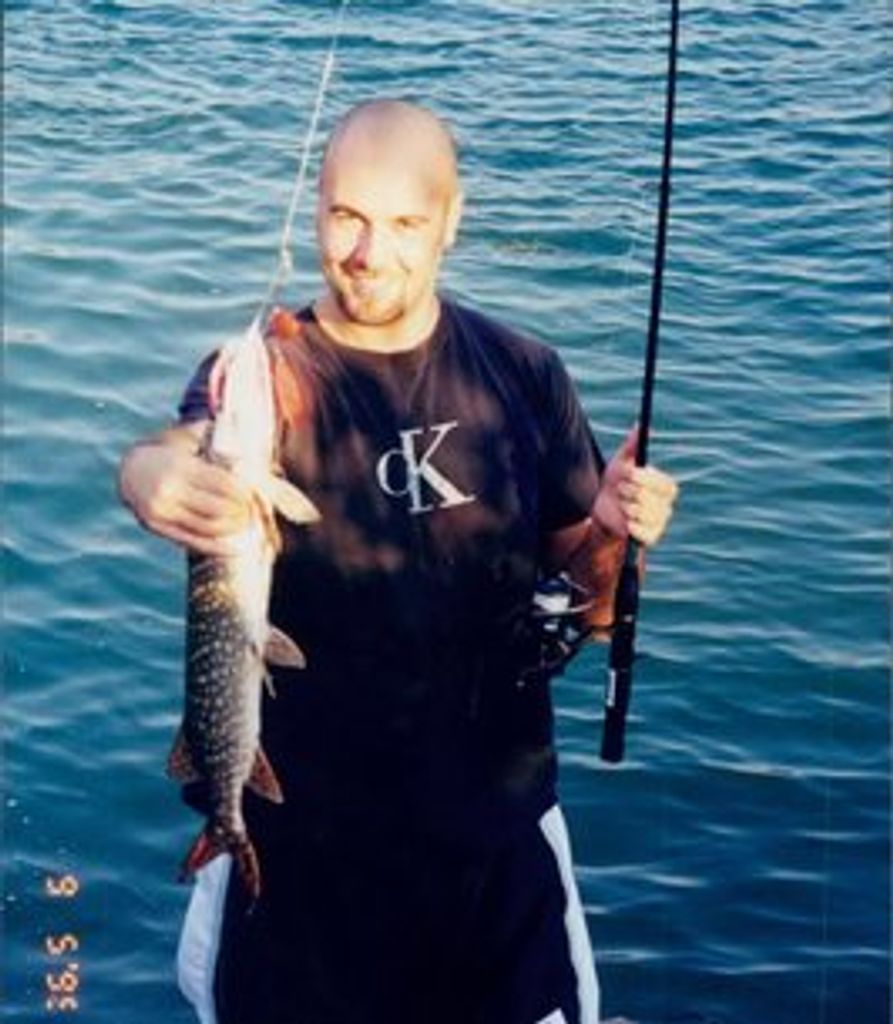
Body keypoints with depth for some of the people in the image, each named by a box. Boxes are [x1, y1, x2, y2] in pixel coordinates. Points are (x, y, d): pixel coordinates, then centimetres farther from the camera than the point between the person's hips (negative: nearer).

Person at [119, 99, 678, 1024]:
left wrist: (615, 533, -18)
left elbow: (590, 592, 4)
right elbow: (180, 453, -32)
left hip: (496, 819, 2)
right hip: (297, 829, -1)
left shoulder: (525, 376, -2)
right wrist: (153, 476, -55)